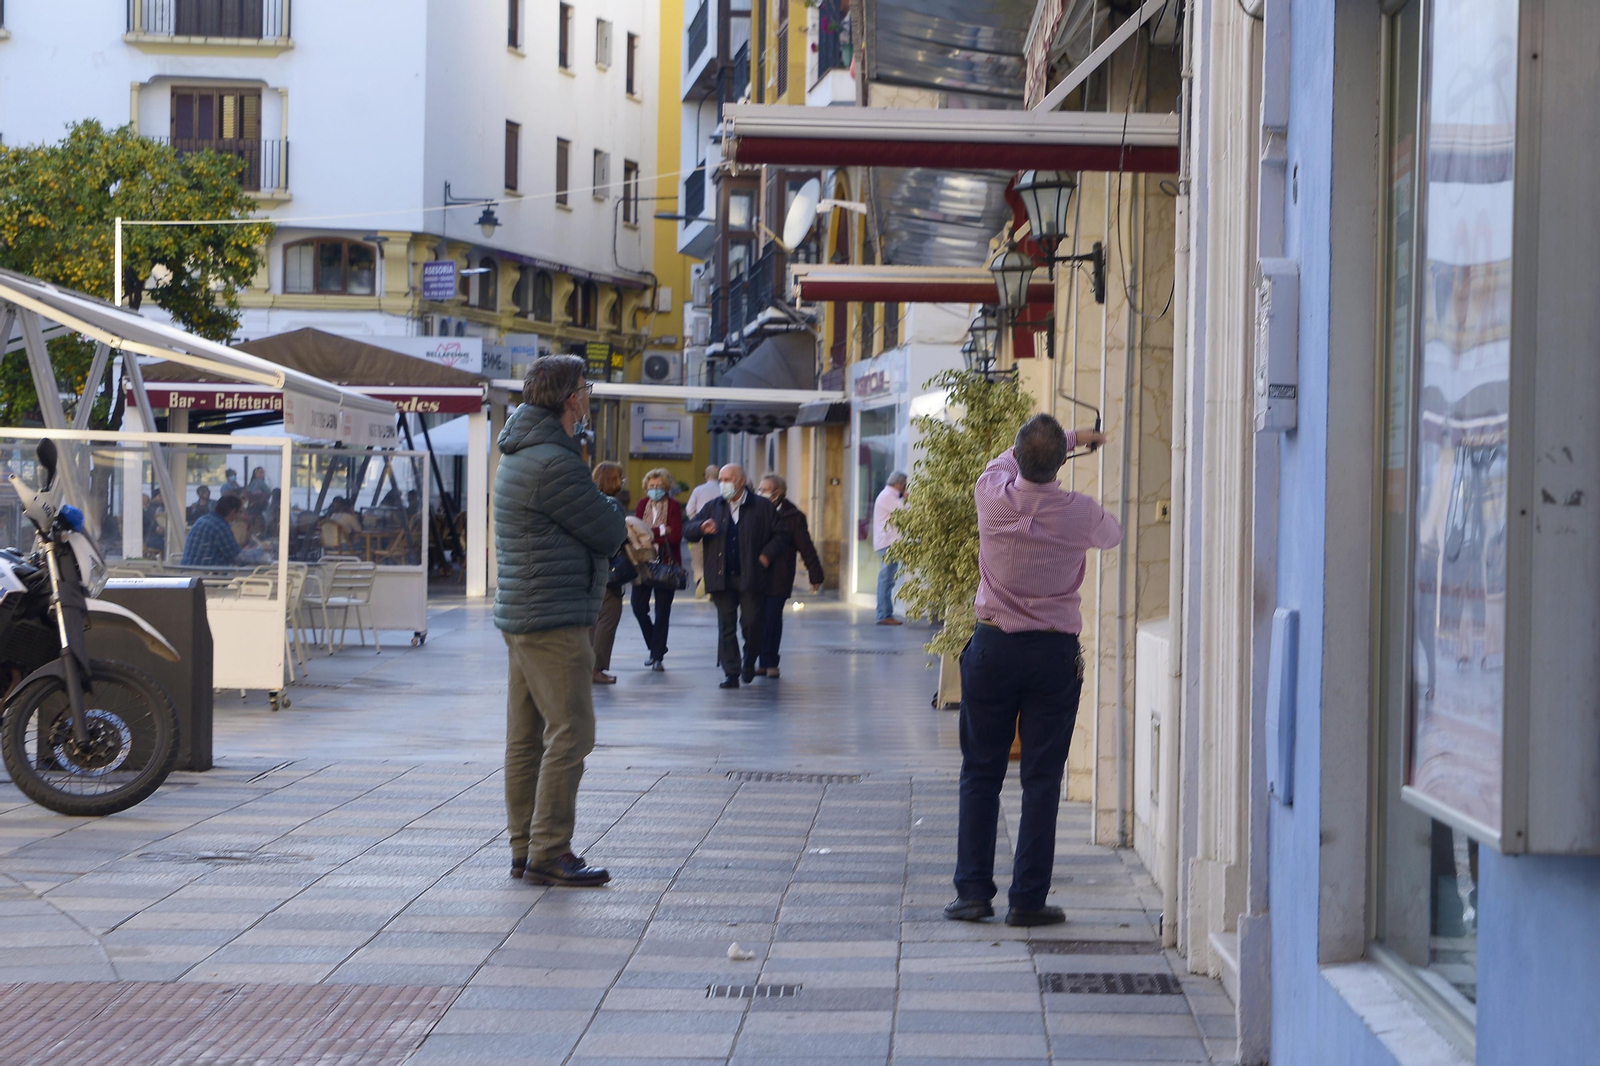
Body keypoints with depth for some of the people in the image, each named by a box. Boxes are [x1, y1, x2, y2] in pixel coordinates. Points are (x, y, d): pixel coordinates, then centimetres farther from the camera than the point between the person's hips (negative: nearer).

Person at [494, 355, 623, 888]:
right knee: (570, 734, -8)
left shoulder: (517, 458, 16)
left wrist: (602, 513, 1)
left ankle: (526, 850, 14)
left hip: (520, 615, 10)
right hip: (553, 620, -10)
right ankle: (548, 853, -8)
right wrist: (610, 506, 9)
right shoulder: (555, 464, -18)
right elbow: (609, 533, -11)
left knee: (526, 737, 10)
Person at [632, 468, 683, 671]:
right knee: (638, 607, -1)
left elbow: (675, 536, -13)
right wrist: (661, 531, -13)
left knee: (662, 612, 0)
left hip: (666, 564, -3)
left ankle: (657, 656, 6)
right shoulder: (642, 504, 8)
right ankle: (655, 648, 20)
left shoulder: (674, 506, -3)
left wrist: (649, 533, -11)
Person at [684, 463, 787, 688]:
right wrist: (702, 528, -9)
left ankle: (749, 663, 22)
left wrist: (767, 554, -7)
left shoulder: (763, 507, 3)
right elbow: (689, 532, 12)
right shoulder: (713, 507, 13)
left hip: (751, 577, -3)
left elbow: (781, 535, 7)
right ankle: (731, 673, 4)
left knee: (751, 623, -2)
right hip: (722, 577, 3)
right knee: (726, 626, 1)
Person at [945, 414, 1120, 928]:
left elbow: (1008, 459, 15)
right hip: (1055, 652, -1)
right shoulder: (1081, 514, -12)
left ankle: (973, 891, 8)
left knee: (981, 771, 10)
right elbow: (1112, 536, 14)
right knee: (1042, 779, 3)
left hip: (992, 647, 1)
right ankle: (1027, 899, 3)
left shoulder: (993, 495, -10)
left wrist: (1071, 437, 29)